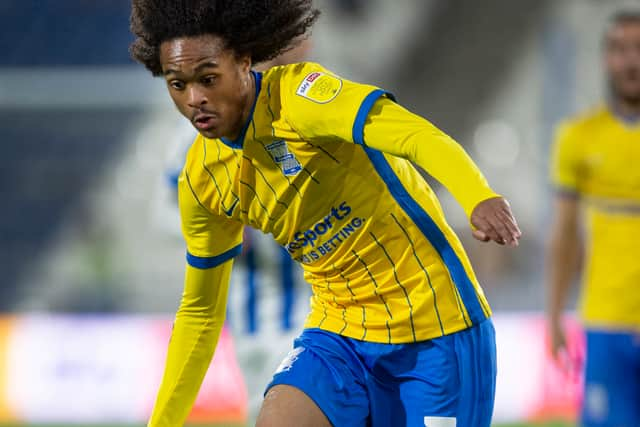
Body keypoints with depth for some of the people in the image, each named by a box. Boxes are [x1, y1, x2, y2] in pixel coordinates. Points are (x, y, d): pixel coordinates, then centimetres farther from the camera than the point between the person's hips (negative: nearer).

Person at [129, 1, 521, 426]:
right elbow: (200, 312, 14)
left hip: (435, 324, -5)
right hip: (338, 332, 5)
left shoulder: (296, 94, -19)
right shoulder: (201, 181, 1)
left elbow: (418, 134, -36)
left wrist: (479, 196, -56)